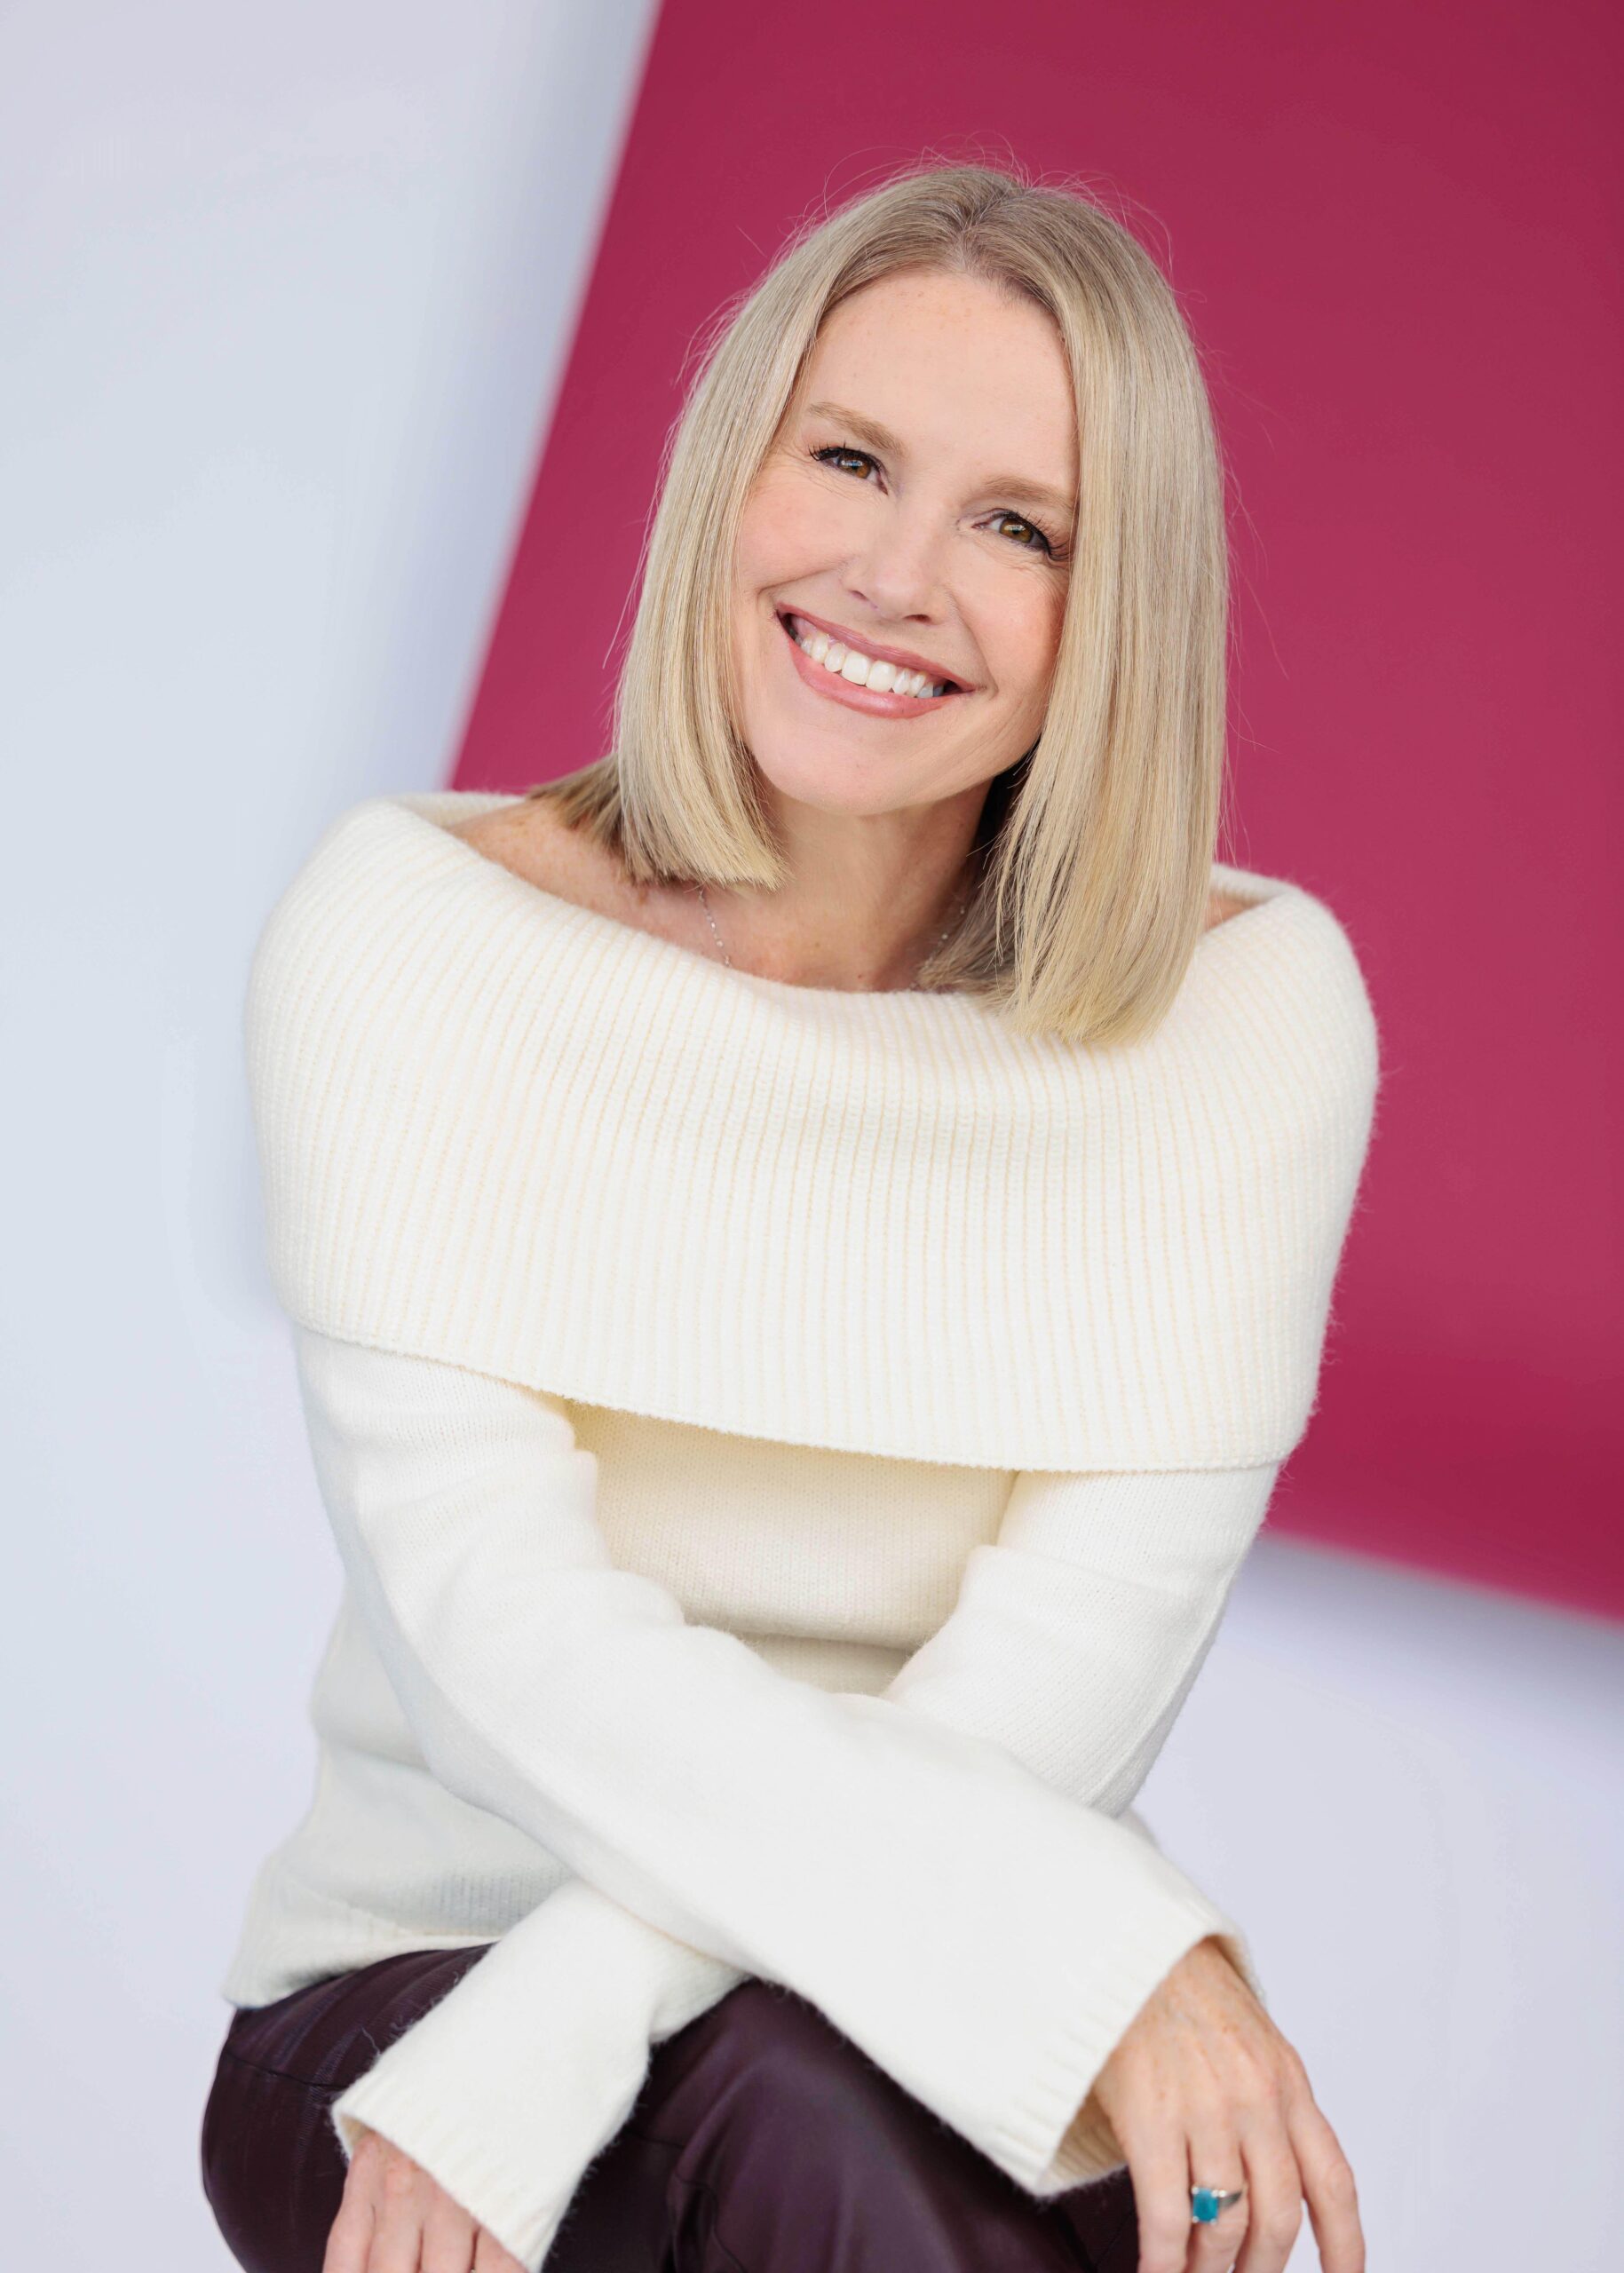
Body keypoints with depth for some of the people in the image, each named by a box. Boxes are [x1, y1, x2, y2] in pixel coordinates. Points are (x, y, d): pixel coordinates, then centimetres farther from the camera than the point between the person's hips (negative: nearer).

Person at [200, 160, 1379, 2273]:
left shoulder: (1248, 1004, -7)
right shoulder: (413, 927, -8)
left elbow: (1060, 1691, -13)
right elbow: (498, 1632, -17)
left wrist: (532, 2053, -25)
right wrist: (1092, 1940, -28)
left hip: (971, 2050, 1)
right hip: (414, 1982, -1)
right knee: (809, 2099, -33)